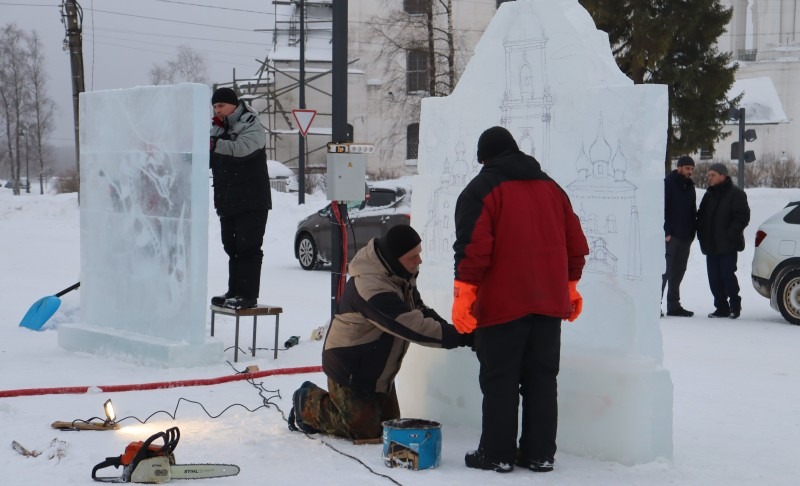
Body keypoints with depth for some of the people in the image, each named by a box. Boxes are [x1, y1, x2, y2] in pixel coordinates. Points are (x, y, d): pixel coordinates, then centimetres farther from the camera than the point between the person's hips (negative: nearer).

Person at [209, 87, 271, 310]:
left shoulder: (252, 127, -9)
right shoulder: (218, 129, 15)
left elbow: (241, 148, -29)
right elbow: (212, 160, 15)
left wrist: (214, 144, -43)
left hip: (252, 201, -8)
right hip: (227, 202, 8)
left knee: (248, 247, -7)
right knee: (231, 247, 11)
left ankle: (248, 294, -6)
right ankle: (234, 291, 17)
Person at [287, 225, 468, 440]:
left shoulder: (399, 276, -3)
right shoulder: (370, 287, -35)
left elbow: (419, 309, 9)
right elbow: (414, 326, -37)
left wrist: (449, 329, -10)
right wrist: (461, 337, -36)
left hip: (378, 370, 10)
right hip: (350, 371, -10)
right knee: (365, 430, -5)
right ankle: (309, 404, 14)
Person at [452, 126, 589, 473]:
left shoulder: (481, 188, -3)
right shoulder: (550, 188, 16)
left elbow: (473, 246, -14)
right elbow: (575, 242, 17)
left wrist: (463, 293, -11)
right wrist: (570, 286, 25)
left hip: (503, 303, -5)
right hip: (549, 302, 6)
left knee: (500, 381, 1)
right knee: (542, 380, 10)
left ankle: (497, 454, 4)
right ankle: (539, 454, 13)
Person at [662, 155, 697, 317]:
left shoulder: (689, 186, 17)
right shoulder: (668, 183, -6)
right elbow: (662, 209, -12)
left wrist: (692, 231, 11)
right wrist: (666, 232, -19)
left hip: (685, 237, 7)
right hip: (671, 236, -7)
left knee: (678, 272, 11)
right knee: (665, 270, -10)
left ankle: (674, 305, 17)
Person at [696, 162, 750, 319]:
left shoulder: (736, 194, -5)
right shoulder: (709, 195, 17)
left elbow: (743, 217, -10)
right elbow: (701, 216, 22)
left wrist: (730, 234, -17)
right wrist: (701, 234, 7)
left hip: (728, 246, -7)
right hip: (711, 246, 7)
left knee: (727, 275, -8)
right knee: (714, 278, 5)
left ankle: (735, 305, 7)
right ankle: (721, 307, 13)